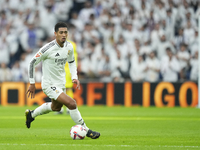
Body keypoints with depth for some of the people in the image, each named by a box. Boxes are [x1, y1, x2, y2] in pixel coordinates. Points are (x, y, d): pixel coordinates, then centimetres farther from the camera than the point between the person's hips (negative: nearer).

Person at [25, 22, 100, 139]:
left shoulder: (69, 47, -4)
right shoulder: (48, 49, -24)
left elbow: (71, 62, 16)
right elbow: (32, 63, -13)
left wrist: (75, 77, 1)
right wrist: (32, 84, -9)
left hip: (61, 83, 8)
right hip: (49, 84, -8)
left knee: (56, 107, 30)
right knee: (72, 104, -22)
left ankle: (31, 114, 53)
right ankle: (85, 130, -9)